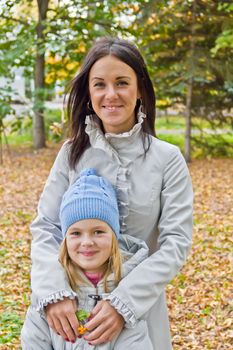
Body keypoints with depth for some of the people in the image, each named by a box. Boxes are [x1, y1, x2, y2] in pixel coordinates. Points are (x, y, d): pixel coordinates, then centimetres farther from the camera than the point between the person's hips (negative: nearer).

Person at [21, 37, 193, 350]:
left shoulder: (167, 159, -8)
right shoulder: (72, 153, -2)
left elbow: (176, 241, -12)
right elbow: (45, 227, -5)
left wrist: (124, 302, -24)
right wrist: (53, 291, -22)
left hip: (140, 301, -1)